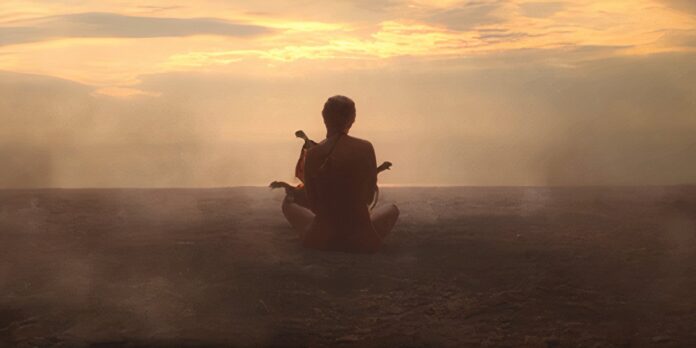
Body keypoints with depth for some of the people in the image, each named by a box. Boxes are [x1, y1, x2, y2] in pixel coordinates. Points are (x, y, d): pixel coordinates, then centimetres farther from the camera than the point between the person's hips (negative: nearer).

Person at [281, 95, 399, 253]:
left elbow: (313, 204, 1)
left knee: (288, 202, 28)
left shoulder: (312, 154, -7)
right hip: (361, 241, 1)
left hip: (321, 239, 0)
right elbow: (369, 197, 4)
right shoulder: (365, 148, -7)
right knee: (392, 209, 32)